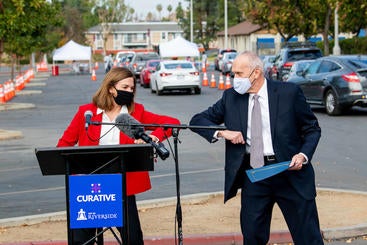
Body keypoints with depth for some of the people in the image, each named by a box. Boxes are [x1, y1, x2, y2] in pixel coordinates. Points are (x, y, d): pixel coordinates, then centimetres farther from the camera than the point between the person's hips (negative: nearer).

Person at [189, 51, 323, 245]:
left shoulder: (289, 92, -3)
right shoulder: (231, 97, 5)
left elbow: (312, 129, 4)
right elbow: (197, 120, 8)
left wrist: (303, 155, -14)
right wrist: (221, 132, -10)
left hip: (290, 172, -2)